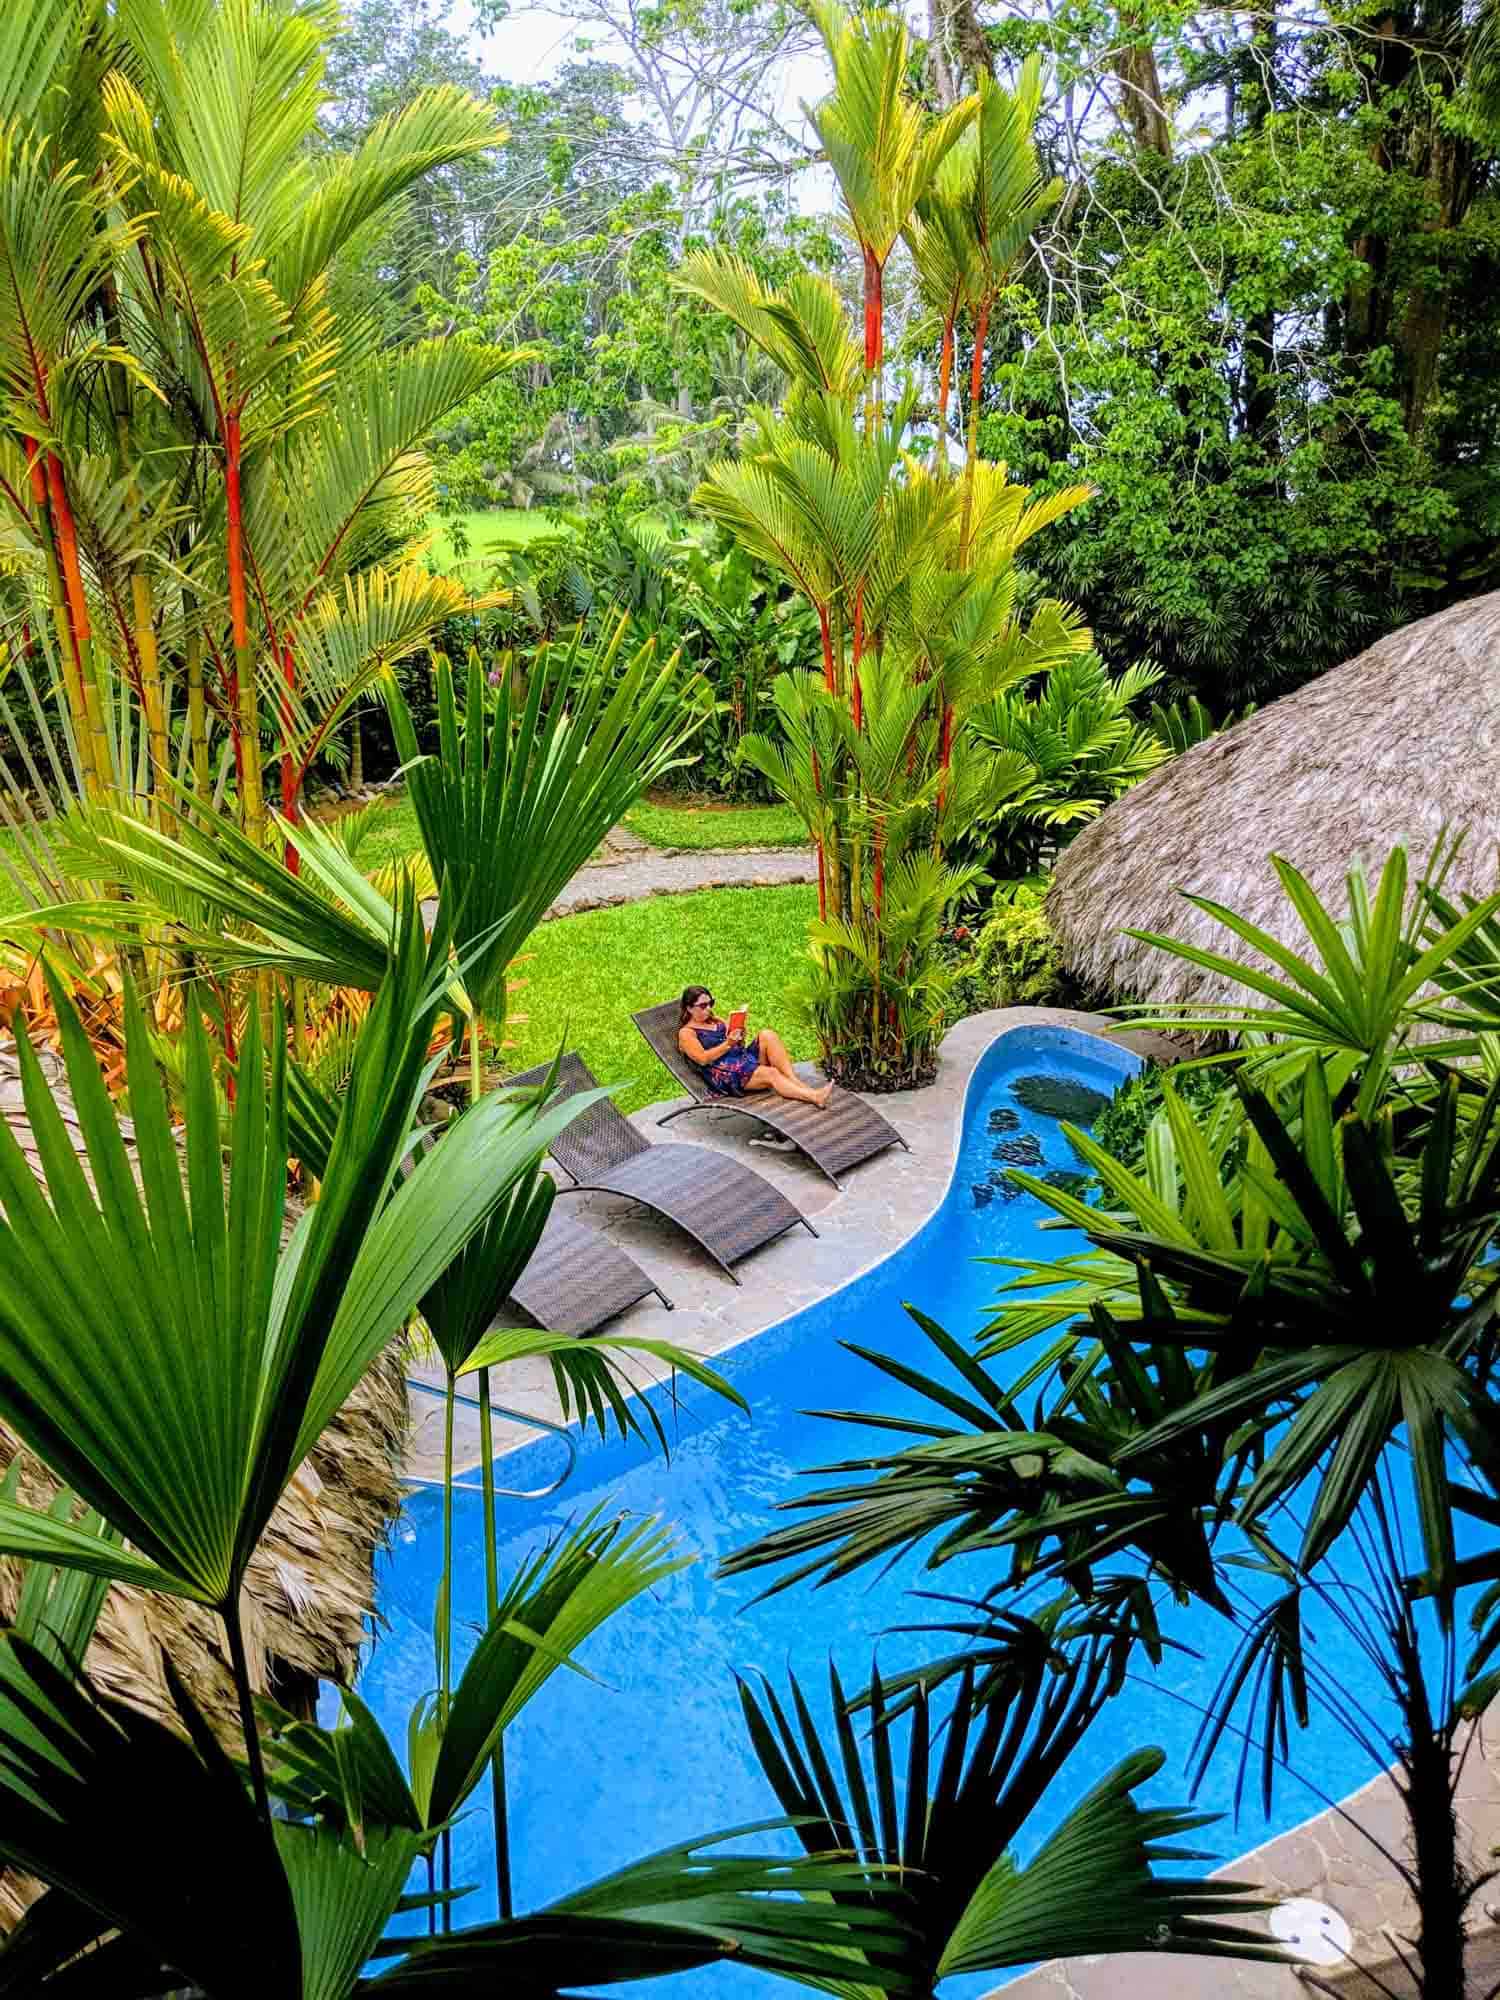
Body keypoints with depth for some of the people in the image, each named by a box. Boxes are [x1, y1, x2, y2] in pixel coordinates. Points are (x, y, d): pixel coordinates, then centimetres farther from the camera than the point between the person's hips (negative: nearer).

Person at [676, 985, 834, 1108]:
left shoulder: (715, 1021, 24)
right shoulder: (686, 1033, 4)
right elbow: (702, 1059, -11)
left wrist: (739, 1038, -3)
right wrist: (728, 1044, -17)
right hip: (725, 1075, -7)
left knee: (767, 1035, -20)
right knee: (770, 1074, -30)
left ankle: (796, 1082, -30)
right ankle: (814, 1096, -44)